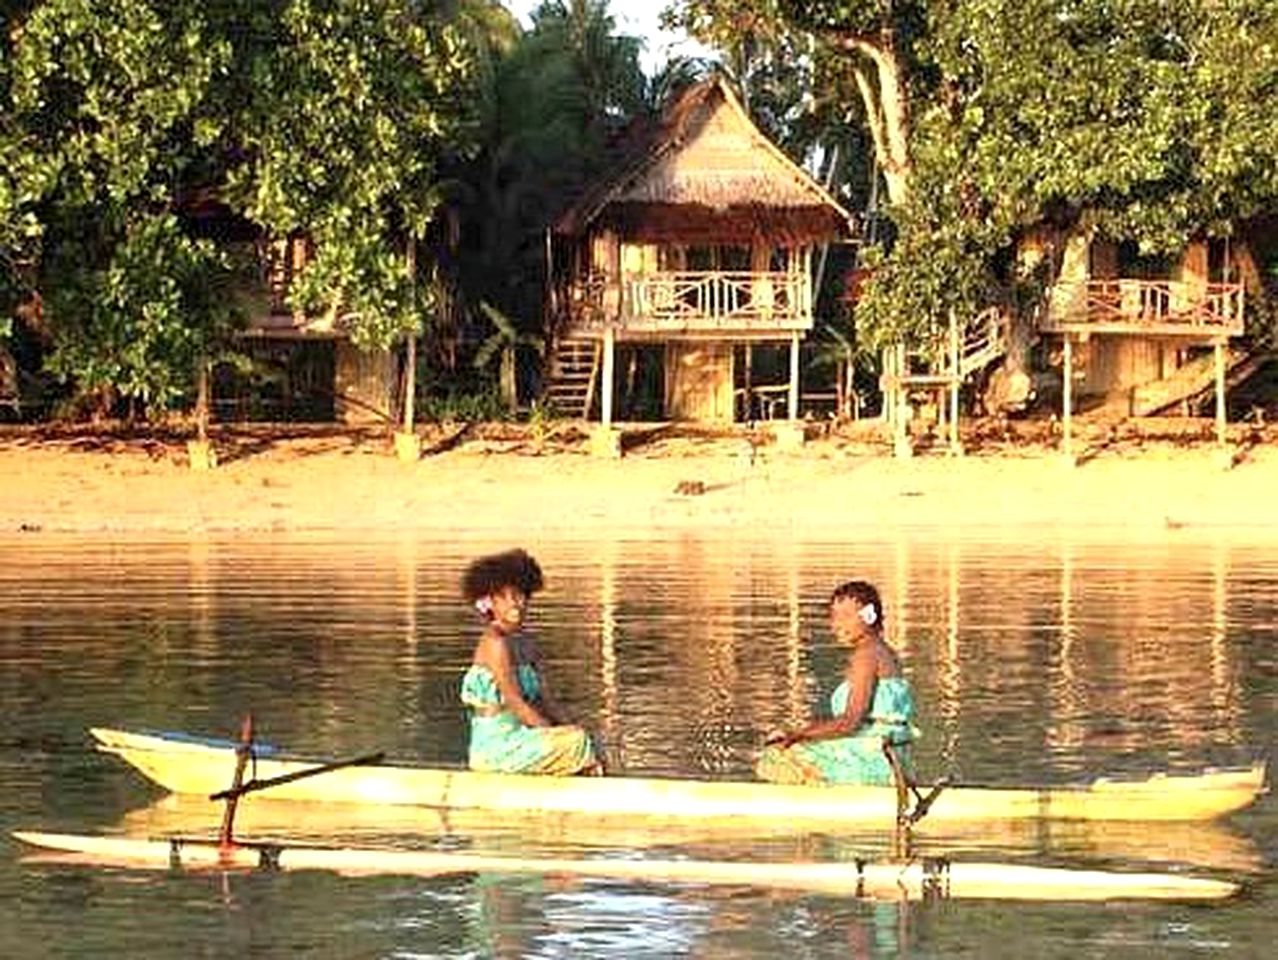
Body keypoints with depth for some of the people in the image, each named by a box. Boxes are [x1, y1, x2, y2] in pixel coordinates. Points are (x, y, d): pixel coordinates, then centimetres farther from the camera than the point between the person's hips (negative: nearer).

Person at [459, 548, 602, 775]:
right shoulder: (495, 645, -15)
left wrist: (567, 729, -4)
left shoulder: (525, 644, 11)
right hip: (495, 746, -9)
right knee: (577, 742, -16)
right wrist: (556, 734, -13)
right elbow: (516, 705, -17)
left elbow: (544, 702, 10)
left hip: (518, 737, 9)